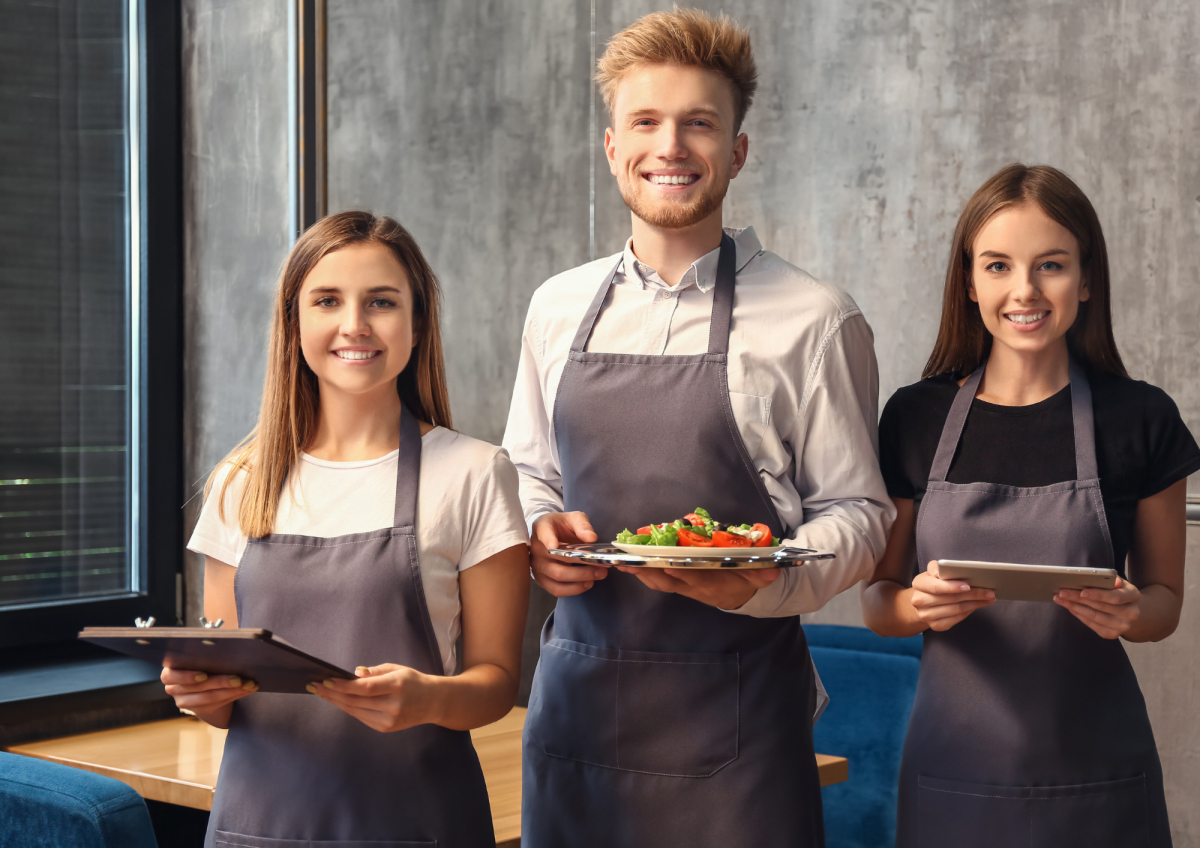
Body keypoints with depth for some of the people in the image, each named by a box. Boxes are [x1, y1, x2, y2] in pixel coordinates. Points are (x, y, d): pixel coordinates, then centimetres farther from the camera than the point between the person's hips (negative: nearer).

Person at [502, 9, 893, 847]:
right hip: (575, 703, 4)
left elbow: (857, 513, -2)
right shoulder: (558, 308, 9)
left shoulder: (813, 320, -4)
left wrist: (758, 581, -20)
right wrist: (540, 537, -3)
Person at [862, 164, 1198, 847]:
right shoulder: (916, 419, 0)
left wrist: (1130, 614, -15)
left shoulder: (1141, 421, -2)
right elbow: (878, 601, 6)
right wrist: (921, 605, -16)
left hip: (1095, 776, 0)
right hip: (953, 767, 1)